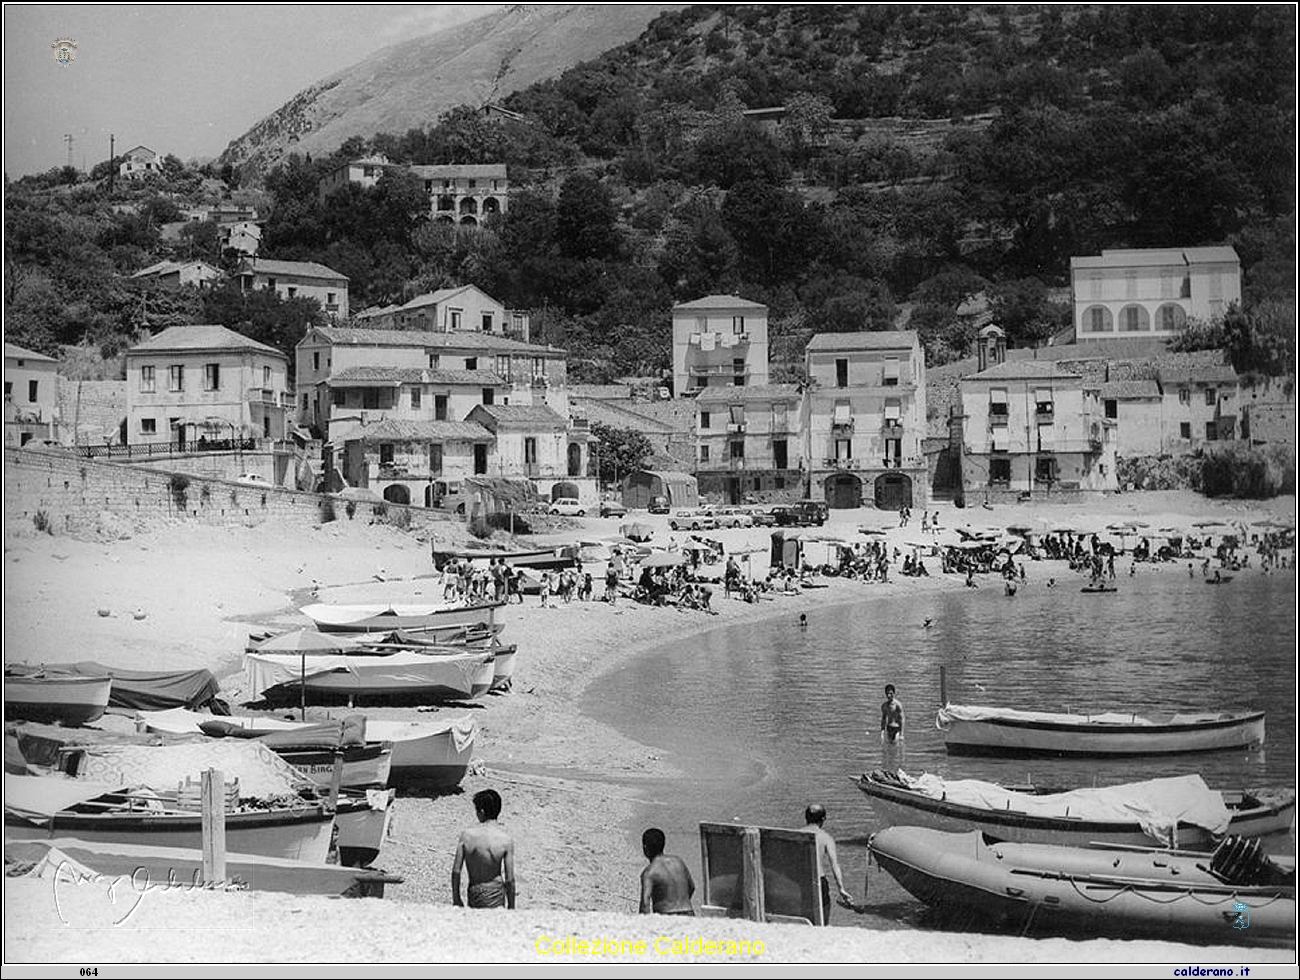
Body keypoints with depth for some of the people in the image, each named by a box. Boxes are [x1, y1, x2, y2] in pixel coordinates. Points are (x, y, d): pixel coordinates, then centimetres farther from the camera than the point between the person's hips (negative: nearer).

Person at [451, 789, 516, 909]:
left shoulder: (466, 834, -11)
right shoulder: (506, 839, -16)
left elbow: (456, 871, -7)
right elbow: (509, 880, -12)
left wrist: (456, 899, 7)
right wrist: (511, 908, 1)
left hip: (473, 893, 3)